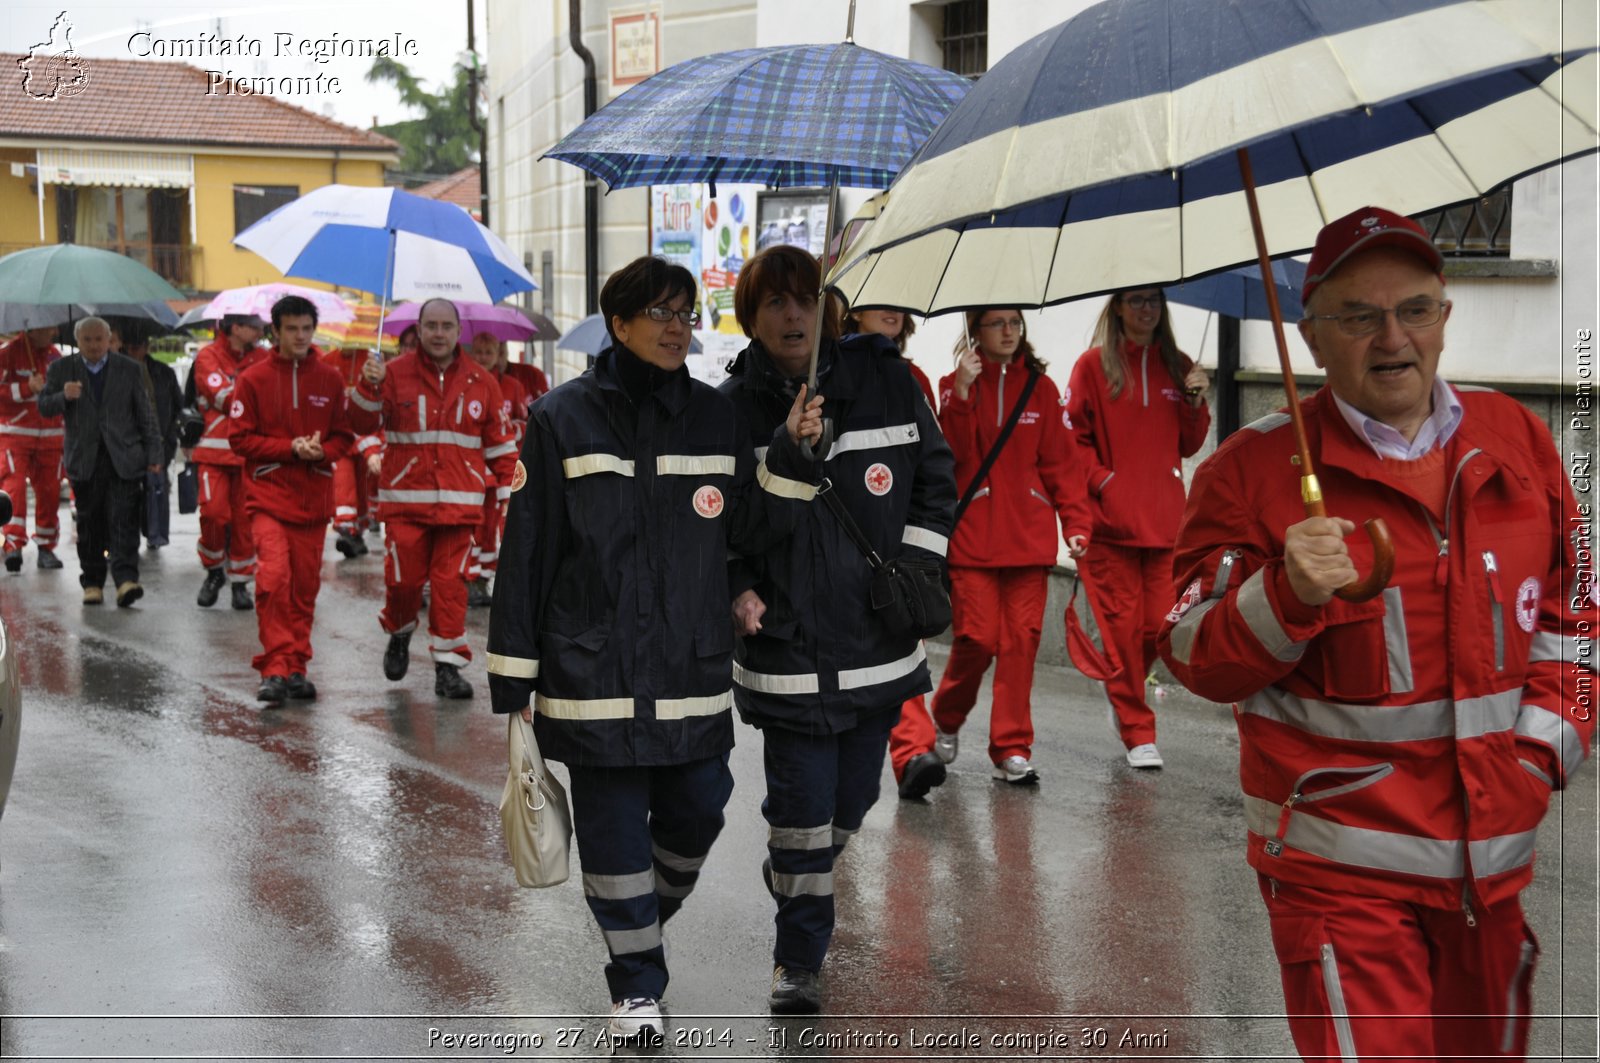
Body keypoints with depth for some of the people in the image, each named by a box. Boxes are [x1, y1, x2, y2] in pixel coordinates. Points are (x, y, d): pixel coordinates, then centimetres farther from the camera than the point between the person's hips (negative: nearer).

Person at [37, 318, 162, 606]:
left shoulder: (130, 369, 7)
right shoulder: (61, 369, 8)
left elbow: (146, 414, 9)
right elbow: (44, 408, 3)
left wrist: (153, 455, 5)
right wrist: (63, 396, -19)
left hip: (123, 460, -1)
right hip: (84, 460, 1)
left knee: (123, 520, -12)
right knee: (89, 525, 4)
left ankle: (125, 580, -20)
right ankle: (92, 583, 13)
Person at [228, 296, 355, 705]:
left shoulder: (330, 379, 5)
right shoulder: (253, 379, -2)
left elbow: (344, 435, 9)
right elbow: (240, 437, -3)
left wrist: (322, 451, -12)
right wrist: (290, 448, -14)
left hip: (314, 498, 3)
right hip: (268, 496, -3)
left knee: (305, 586, 7)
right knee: (274, 576, -18)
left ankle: (295, 668, 18)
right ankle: (274, 668, -13)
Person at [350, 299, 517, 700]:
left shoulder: (480, 382, 9)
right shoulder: (395, 373, 3)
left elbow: (498, 442, 15)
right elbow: (365, 424, -1)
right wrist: (369, 387, -17)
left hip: (459, 501, 1)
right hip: (405, 500, -1)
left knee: (451, 582, -2)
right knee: (404, 578, -2)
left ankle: (448, 666, 5)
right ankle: (400, 635, 29)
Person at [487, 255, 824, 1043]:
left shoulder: (714, 416, 7)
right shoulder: (565, 418, -5)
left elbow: (748, 528, 6)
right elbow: (527, 551, -4)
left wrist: (789, 454, -10)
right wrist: (512, 677, -4)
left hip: (693, 666, 4)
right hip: (593, 672, -3)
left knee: (698, 809, 9)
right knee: (613, 826, 2)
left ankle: (649, 913, 39)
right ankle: (636, 984, 18)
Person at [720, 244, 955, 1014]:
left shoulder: (883, 380, -1)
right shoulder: (732, 406, -5)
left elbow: (934, 478, 10)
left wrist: (917, 563, -1)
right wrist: (738, 590, -13)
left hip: (878, 638, 3)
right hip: (785, 642, -3)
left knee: (851, 798, 15)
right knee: (801, 805, -2)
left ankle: (799, 889, 45)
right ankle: (798, 956, 15)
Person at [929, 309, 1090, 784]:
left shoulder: (1041, 388, 8)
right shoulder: (955, 386, 4)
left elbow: (1061, 461, 6)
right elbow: (952, 452, -12)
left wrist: (1075, 522, -2)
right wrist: (961, 392, -22)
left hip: (1028, 539, 2)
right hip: (971, 539, -2)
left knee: (1021, 640, -1)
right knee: (977, 638, -7)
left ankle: (1011, 749, 7)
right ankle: (947, 719, 21)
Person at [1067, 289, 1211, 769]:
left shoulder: (1178, 366, 11)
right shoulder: (1093, 365, 1)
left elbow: (1189, 445, 14)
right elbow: (1074, 436, -2)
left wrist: (1196, 401, -2)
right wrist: (1102, 481, -12)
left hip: (1165, 519, 3)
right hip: (1111, 520, -3)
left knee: (1160, 625, 2)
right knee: (1122, 626, -2)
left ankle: (1125, 692, 30)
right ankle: (1137, 733, 7)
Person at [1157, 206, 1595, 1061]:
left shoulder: (1514, 438, 6)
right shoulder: (1254, 468, -8)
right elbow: (1197, 660, -9)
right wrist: (1287, 595, -27)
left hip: (1500, 849, 5)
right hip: (1341, 867, -5)